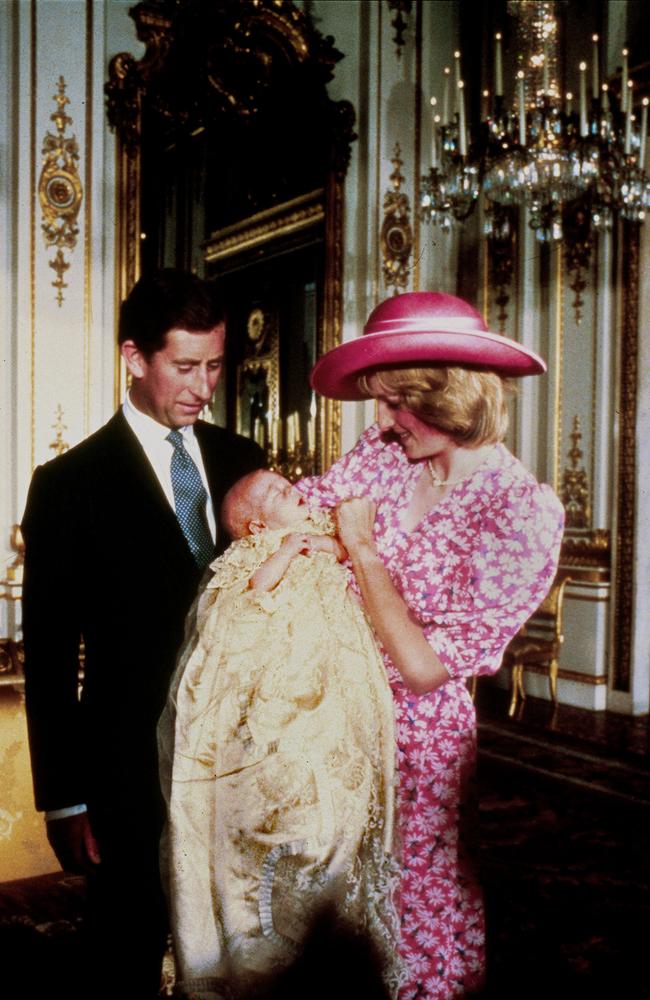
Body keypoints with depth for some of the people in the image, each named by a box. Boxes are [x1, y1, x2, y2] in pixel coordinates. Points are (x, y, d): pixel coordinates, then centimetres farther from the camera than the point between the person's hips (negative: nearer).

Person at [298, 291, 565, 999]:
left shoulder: (523, 513, -20)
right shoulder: (382, 453, -4)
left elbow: (424, 666, -22)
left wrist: (362, 549, -15)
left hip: (415, 728, -5)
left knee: (421, 901, 14)